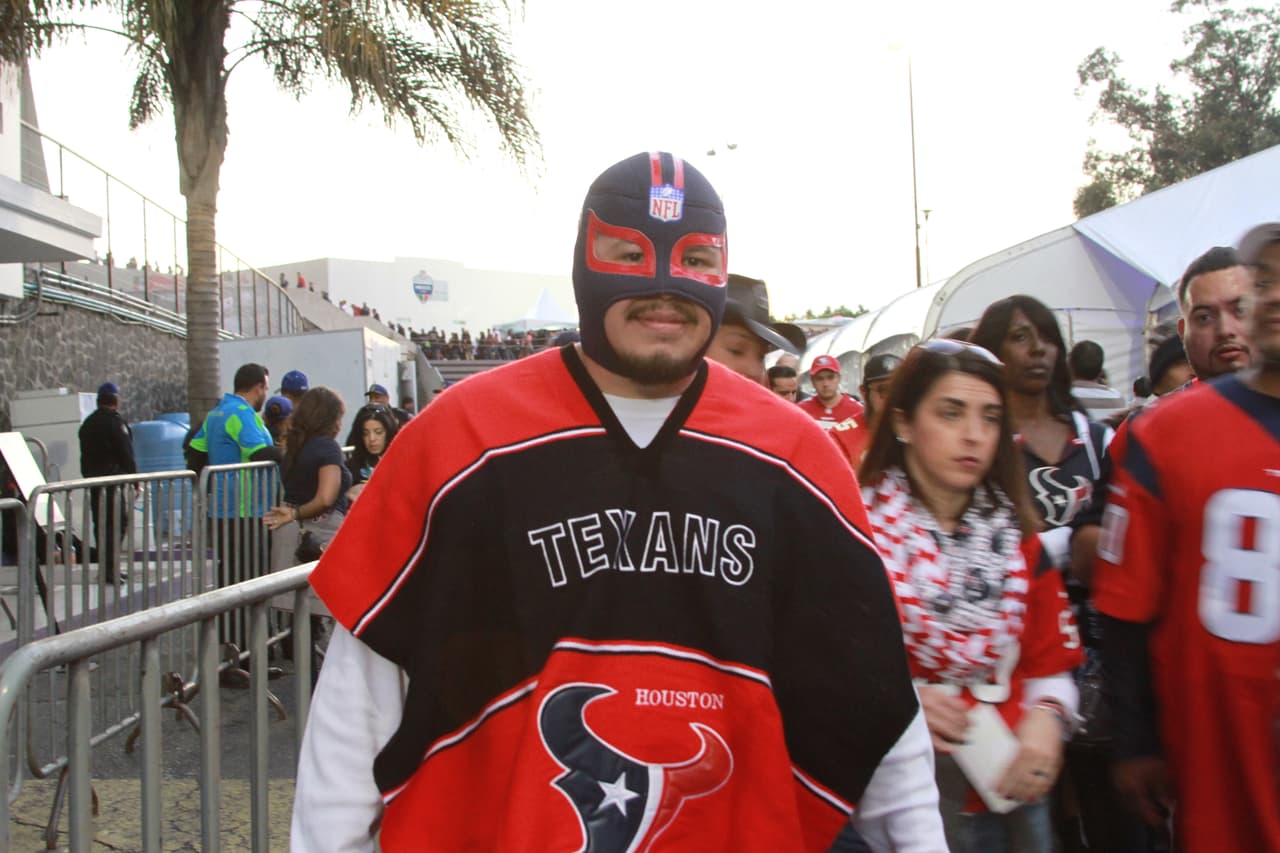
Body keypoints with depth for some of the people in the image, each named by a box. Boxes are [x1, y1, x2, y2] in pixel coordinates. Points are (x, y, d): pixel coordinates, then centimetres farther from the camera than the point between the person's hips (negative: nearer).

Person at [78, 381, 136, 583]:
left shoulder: (88, 423, 14)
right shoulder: (116, 423, -11)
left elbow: (84, 455, 17)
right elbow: (126, 455, -14)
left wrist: (88, 475, 21)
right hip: (112, 481, -8)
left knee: (100, 523, 13)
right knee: (116, 522, -7)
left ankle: (106, 566, 20)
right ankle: (110, 569, -11)